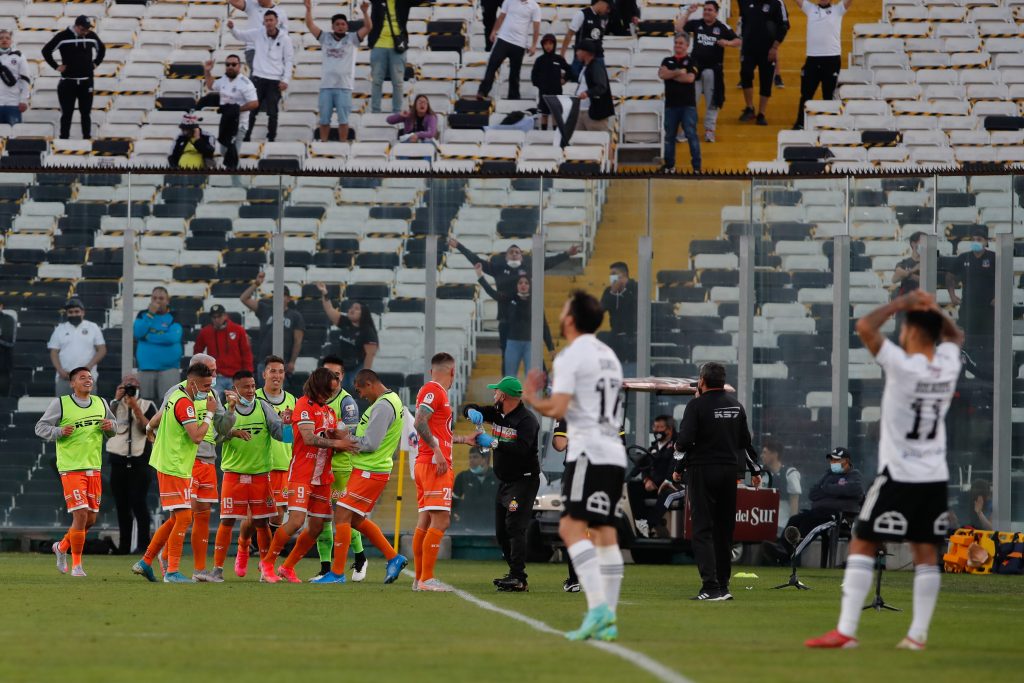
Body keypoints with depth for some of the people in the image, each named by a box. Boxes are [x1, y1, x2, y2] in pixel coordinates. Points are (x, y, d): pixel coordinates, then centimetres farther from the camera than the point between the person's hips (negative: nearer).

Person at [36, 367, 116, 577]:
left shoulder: (100, 403, 11)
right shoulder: (60, 404, -4)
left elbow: (113, 425, 23)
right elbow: (40, 427, -1)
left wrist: (110, 426, -2)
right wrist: (59, 432, -20)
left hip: (93, 469, 6)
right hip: (71, 469, -6)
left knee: (91, 519, 8)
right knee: (80, 515, -14)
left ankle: (62, 547, 34)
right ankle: (76, 565, -1)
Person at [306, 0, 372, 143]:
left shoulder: (352, 39, 4)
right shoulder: (325, 38, 10)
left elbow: (368, 27, -5)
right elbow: (310, 25, 6)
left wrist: (365, 12, -19)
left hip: (344, 87, -2)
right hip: (326, 86, 2)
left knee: (343, 119, -1)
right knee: (324, 119, 6)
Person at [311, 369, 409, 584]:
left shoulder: (383, 406, -17)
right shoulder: (393, 401, 15)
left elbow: (370, 443, -22)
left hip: (369, 473, -10)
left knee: (342, 516, -7)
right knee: (356, 520, 17)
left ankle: (337, 572, -4)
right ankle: (393, 558, 19)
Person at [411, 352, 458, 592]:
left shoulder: (436, 391, 21)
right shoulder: (433, 390, -9)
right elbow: (420, 423, -20)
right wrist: (437, 451, -25)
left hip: (426, 464, 10)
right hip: (435, 464, -10)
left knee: (425, 521, 10)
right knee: (440, 521, -13)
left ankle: (419, 579, 12)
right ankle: (426, 579, -18)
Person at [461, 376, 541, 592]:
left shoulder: (526, 419, -17)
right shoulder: (497, 413, 9)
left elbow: (522, 448, -31)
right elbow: (469, 409, 15)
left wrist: (493, 443, -27)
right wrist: (472, 412, -10)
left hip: (524, 480, -10)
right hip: (505, 482, 10)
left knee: (514, 527, -19)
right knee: (501, 531, 10)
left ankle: (518, 580, -23)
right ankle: (515, 575, 16)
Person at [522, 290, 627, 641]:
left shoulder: (570, 356, -6)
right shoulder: (609, 356, 21)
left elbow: (558, 409, -13)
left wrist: (532, 400, 5)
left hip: (588, 451, -8)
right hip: (615, 453, 8)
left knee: (572, 527, -13)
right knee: (604, 533, 7)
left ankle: (597, 607, -28)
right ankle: (608, 620, 3)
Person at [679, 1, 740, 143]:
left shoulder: (722, 27, -5)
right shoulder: (696, 24, 1)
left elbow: (738, 41, -4)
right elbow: (679, 30, -5)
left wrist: (727, 43, -24)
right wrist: (688, 13, -8)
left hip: (713, 69, -1)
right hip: (695, 67, 1)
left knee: (712, 101, 6)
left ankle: (709, 130, 16)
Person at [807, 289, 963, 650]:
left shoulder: (903, 365, -17)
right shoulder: (949, 364, 1)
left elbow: (865, 326, -21)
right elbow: (955, 335, 24)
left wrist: (903, 303, -11)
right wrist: (935, 310, 9)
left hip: (898, 475, -6)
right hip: (936, 477, 6)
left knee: (862, 546, 0)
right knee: (926, 553, 8)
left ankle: (845, 631, -5)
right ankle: (918, 635, 7)